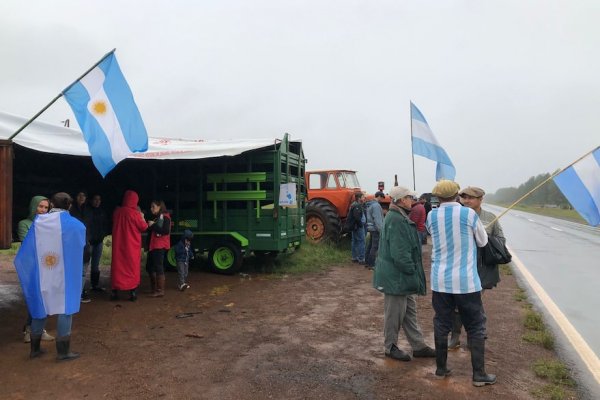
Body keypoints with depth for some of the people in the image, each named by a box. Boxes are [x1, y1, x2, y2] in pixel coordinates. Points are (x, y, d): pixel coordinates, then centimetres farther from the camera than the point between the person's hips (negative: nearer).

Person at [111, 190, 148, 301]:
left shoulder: (117, 211, 1)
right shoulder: (134, 213, -15)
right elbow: (144, 227, -7)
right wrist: (142, 217, 10)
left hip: (118, 244, 4)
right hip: (132, 245, -4)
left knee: (117, 267, 10)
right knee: (132, 268, 5)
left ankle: (115, 292, 12)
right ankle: (132, 293, 6)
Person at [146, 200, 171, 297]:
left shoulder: (165, 217, -7)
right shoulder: (156, 217, 20)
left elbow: (166, 231, -20)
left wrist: (153, 225, -16)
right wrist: (149, 225, 5)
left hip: (160, 246, -10)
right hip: (153, 245, 10)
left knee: (158, 267, -8)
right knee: (149, 267, 14)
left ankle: (160, 290, -3)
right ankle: (154, 288, 26)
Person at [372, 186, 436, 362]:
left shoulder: (401, 217, 12)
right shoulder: (395, 219, -23)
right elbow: (399, 252, -27)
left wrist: (412, 270, 16)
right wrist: (411, 270, -18)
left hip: (404, 276, 11)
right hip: (396, 276, -11)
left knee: (410, 311, 18)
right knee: (395, 313, 5)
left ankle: (418, 345, 30)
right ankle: (390, 347, 21)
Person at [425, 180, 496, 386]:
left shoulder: (431, 216, -1)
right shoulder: (469, 214, -9)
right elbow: (482, 241, 5)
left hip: (440, 281, 3)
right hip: (466, 281, -3)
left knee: (441, 325, 13)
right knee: (476, 327, 10)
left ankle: (441, 368, 23)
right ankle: (479, 374, 15)